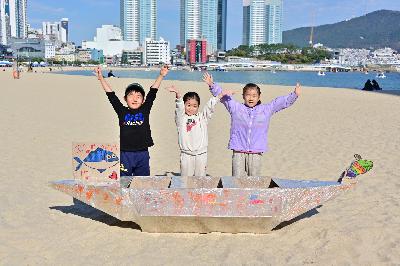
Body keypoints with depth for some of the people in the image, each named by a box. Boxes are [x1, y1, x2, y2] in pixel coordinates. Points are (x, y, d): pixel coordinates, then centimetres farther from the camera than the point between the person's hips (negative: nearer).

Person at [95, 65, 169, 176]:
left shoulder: (145, 110, 5)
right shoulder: (122, 111, 3)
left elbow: (153, 92, 4)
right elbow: (111, 94, 3)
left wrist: (161, 75, 1)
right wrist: (101, 78, 2)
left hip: (143, 154, 1)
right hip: (125, 153, -1)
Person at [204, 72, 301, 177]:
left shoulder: (266, 110, 8)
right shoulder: (235, 107, 6)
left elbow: (283, 102, 7)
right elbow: (222, 96, 5)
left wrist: (294, 95, -5)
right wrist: (212, 85, -6)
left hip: (256, 153, 1)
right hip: (238, 152, -1)